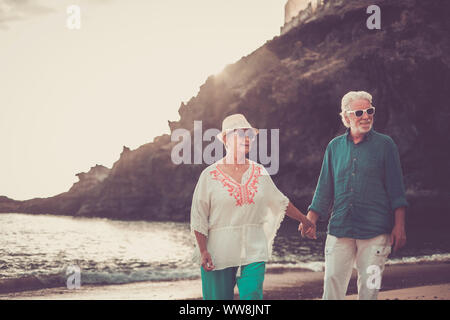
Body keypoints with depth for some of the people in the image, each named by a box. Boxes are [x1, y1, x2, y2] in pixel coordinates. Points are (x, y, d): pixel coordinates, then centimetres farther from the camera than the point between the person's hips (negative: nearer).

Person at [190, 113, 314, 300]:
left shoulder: (260, 173, 9)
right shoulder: (210, 175, -1)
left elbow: (281, 202, 24)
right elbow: (198, 218, 0)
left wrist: (304, 220, 32)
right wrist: (203, 251, -7)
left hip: (254, 252, 2)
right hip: (219, 253, -2)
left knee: (252, 296, -10)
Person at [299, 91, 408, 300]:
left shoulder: (385, 145, 3)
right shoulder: (335, 147, 11)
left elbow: (396, 189, 2)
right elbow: (324, 189, 15)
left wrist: (399, 226, -4)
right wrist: (310, 220, 6)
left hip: (375, 230, -2)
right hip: (339, 228, 2)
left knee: (369, 288, 1)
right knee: (332, 283, -1)